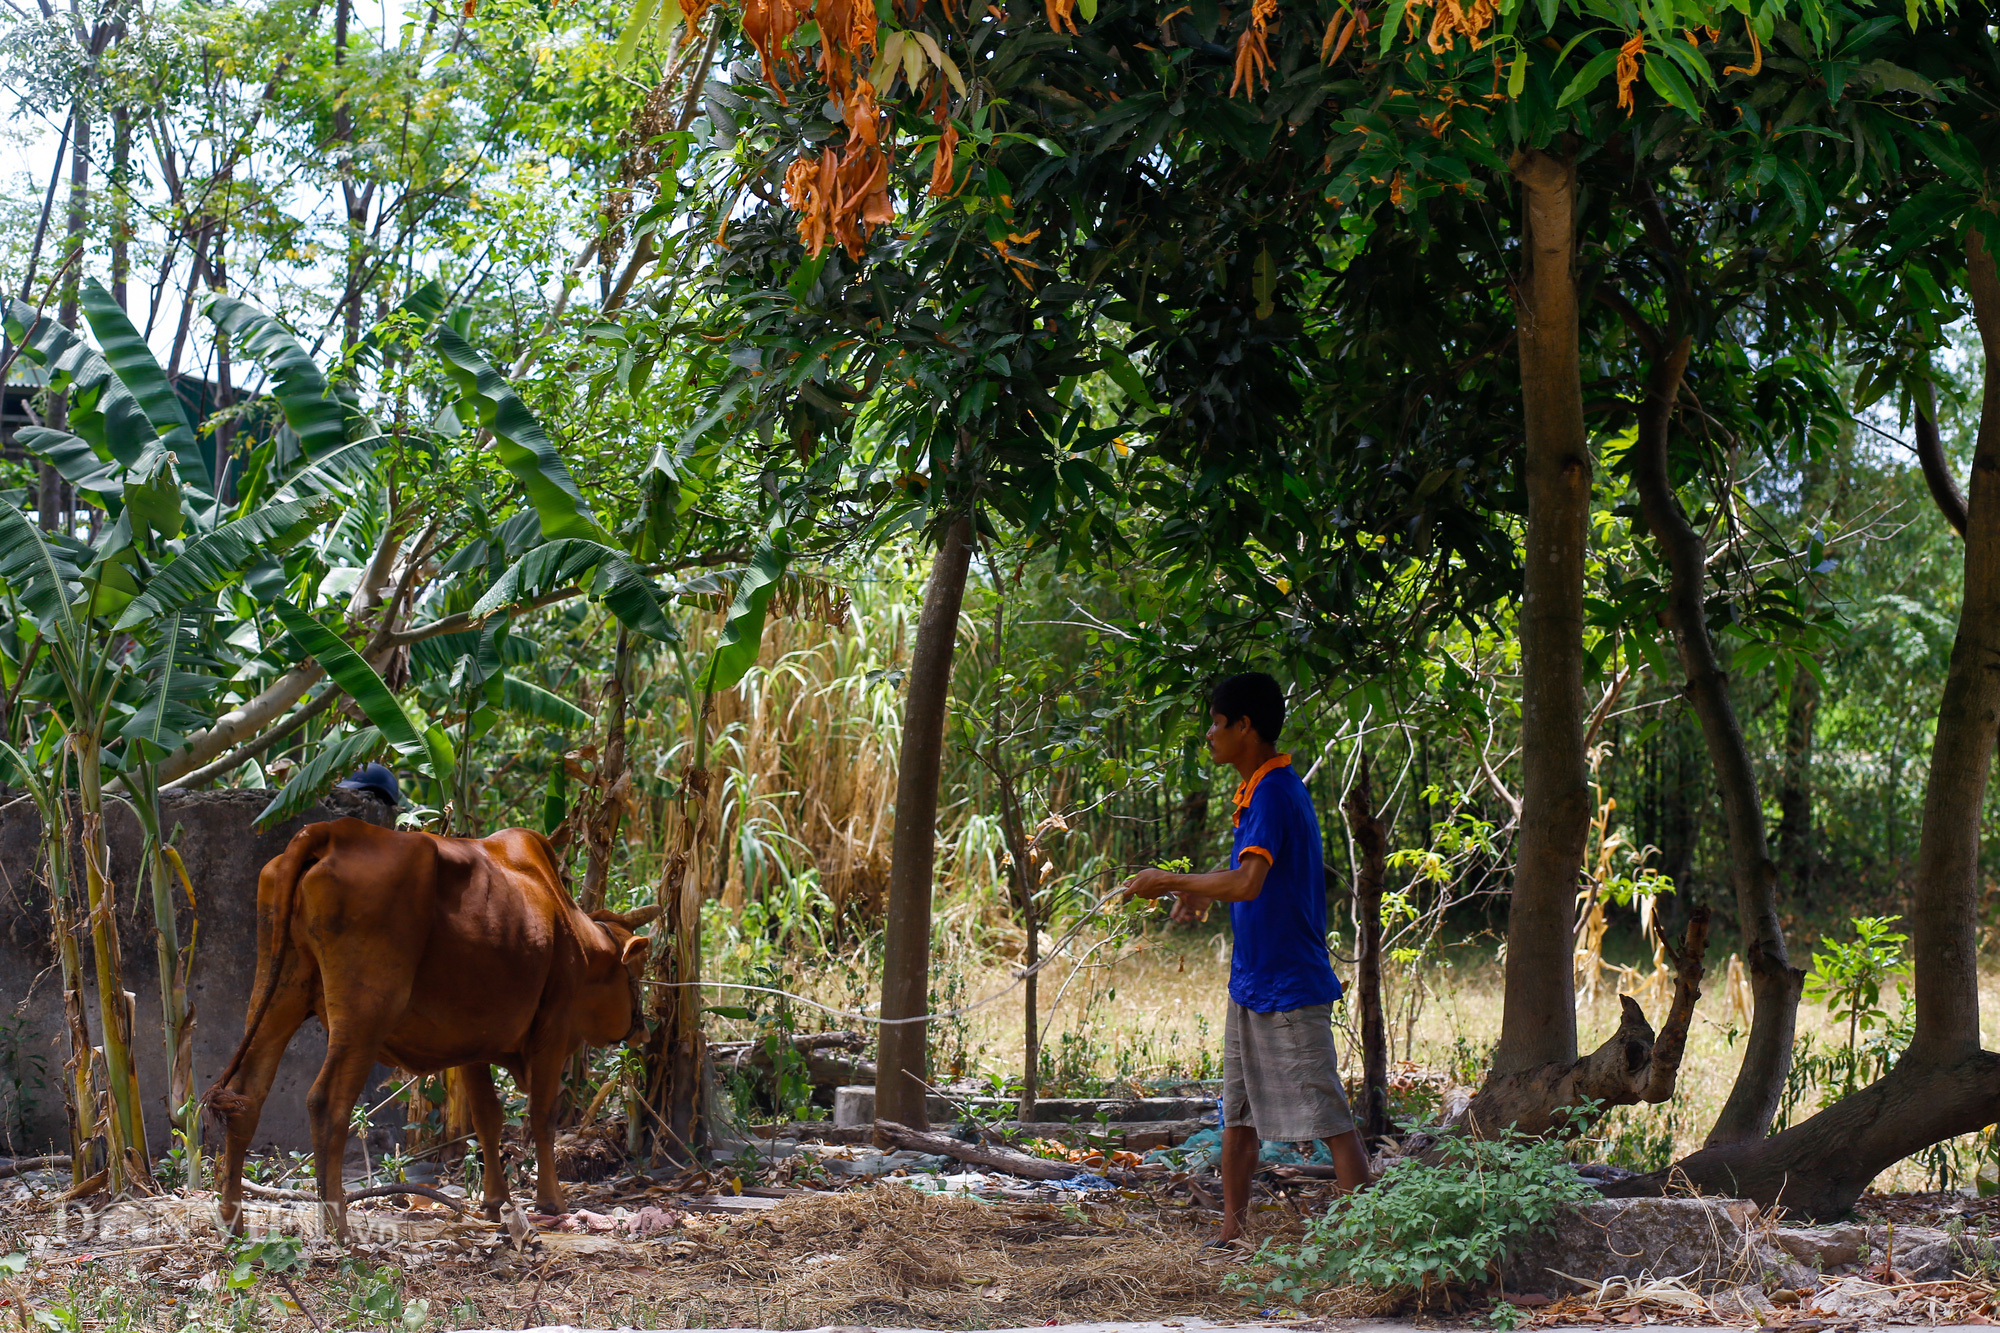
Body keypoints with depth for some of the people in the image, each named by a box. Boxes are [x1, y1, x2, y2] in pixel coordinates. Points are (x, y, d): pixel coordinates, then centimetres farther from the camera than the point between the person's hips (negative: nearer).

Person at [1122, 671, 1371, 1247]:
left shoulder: (1274, 792, -18)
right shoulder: (1259, 790, 13)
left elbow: (1248, 882, -30)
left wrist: (1169, 881, -20)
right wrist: (1199, 892, 9)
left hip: (1290, 988, -10)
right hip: (1251, 983, 10)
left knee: (1328, 1117, -7)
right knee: (1238, 1113, 13)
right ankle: (1232, 1233, 20)